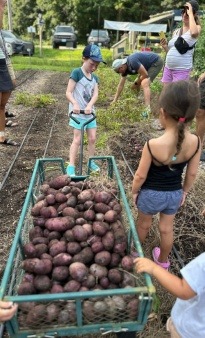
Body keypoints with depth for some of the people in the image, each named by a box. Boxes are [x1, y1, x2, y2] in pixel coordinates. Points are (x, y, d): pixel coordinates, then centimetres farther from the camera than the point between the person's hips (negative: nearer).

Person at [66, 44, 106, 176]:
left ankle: (91, 161, 25)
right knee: (77, 140, -5)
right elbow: (68, 92, -16)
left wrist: (89, 106, -23)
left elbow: (95, 94, -5)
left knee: (92, 138, 9)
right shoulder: (76, 73, -12)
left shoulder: (95, 78, 7)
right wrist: (75, 104, -33)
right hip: (77, 112, -6)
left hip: (90, 112, 6)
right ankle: (71, 166, 3)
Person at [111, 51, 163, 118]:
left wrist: (136, 83, -7)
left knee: (144, 84, -26)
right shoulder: (125, 67, -1)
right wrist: (115, 100, 6)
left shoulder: (132, 61, -30)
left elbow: (145, 75, -24)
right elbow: (121, 85, 5)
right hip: (149, 64, 10)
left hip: (156, 62, -10)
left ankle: (148, 110, -34)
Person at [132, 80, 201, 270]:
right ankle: (163, 261, 48)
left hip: (151, 194, -3)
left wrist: (134, 191, 1)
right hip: (175, 193, 3)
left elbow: (140, 175, -19)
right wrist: (184, 192, 13)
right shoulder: (196, 142, -18)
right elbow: (192, 174, -4)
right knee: (167, 228, 25)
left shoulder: (153, 145, -31)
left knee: (144, 224, 25)